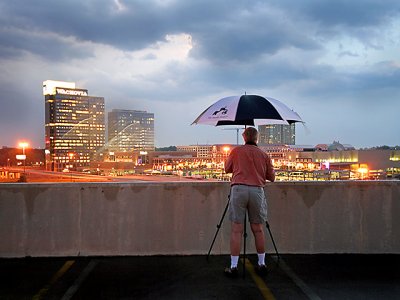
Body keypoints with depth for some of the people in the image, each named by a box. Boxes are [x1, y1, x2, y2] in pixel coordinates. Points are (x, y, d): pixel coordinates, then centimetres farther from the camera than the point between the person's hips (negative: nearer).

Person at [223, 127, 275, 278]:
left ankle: (233, 266, 1)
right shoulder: (264, 155, 11)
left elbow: (227, 168, 18)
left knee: (236, 230, 0)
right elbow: (272, 177, 14)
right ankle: (262, 264, 18)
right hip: (257, 190, 2)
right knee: (258, 229, 11)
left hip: (238, 189, -1)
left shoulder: (236, 151, 8)